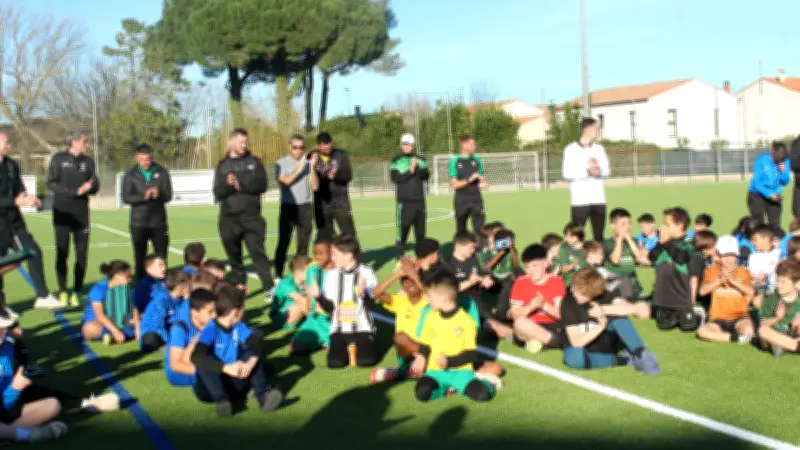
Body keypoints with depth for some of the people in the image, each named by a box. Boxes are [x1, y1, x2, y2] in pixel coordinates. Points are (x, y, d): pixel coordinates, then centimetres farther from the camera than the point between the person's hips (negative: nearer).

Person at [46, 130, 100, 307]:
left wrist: (89, 187, -17)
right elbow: (51, 184, -10)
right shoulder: (58, 158, -2)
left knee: (82, 254, 1)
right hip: (62, 213, -3)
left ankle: (76, 291, 9)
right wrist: (75, 191, -19)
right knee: (62, 253, -1)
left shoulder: (87, 161, 10)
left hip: (82, 213, 4)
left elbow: (95, 186, 7)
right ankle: (63, 292, 6)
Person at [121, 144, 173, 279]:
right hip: (138, 223, 0)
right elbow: (126, 198, -9)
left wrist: (158, 194, -26)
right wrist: (143, 197, -26)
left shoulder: (162, 172, 2)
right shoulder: (130, 175, 0)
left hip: (159, 222, 0)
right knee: (140, 258, 6)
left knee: (161, 258, 2)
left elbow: (168, 195, -3)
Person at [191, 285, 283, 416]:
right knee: (203, 361, -28)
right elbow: (196, 356, -33)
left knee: (253, 353, -10)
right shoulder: (211, 330, -17)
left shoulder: (239, 327, 0)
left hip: (236, 380, 4)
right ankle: (221, 400, -36)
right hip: (210, 388, -4)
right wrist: (227, 368, -43)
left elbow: (257, 342, -15)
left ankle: (263, 394, -26)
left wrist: (250, 362, -36)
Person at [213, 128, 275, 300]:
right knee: (234, 254, 8)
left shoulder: (254, 162, 6)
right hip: (228, 218, 2)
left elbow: (261, 185, -6)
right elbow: (217, 192, 0)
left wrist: (241, 185, -15)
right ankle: (239, 285, 19)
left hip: (252, 217, -2)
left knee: (258, 251, -9)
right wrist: (228, 185, -19)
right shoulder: (222, 165, 9)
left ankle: (269, 287, -10)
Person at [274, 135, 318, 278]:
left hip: (306, 208, 3)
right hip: (288, 207, -3)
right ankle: (278, 276, -1)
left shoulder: (308, 163, 8)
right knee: (283, 243, -5)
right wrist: (299, 168, -19)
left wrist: (312, 167, -11)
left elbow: (315, 186, -1)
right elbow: (284, 181, -16)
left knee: (303, 244, 6)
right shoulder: (281, 163, 0)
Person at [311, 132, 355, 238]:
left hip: (341, 201, -1)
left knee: (349, 234, -1)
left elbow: (348, 175, -5)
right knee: (324, 235, 7)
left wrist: (336, 176, -24)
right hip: (321, 203, 1)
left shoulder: (341, 155, 1)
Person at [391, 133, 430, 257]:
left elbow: (426, 176, -1)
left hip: (419, 201, 4)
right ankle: (400, 258, -4)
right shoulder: (396, 160, 2)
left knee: (420, 231, 10)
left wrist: (418, 167, -19)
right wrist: (410, 171, -20)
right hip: (404, 202, -4)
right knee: (402, 230, -7)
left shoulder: (420, 159, 10)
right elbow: (395, 178, -10)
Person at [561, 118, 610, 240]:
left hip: (599, 199, 5)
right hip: (580, 200, -5)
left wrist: (599, 171, -13)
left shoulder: (599, 149, 12)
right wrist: (587, 171, -20)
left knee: (599, 236, 9)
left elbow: (607, 170, 9)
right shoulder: (571, 149, -3)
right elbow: (566, 173, -10)